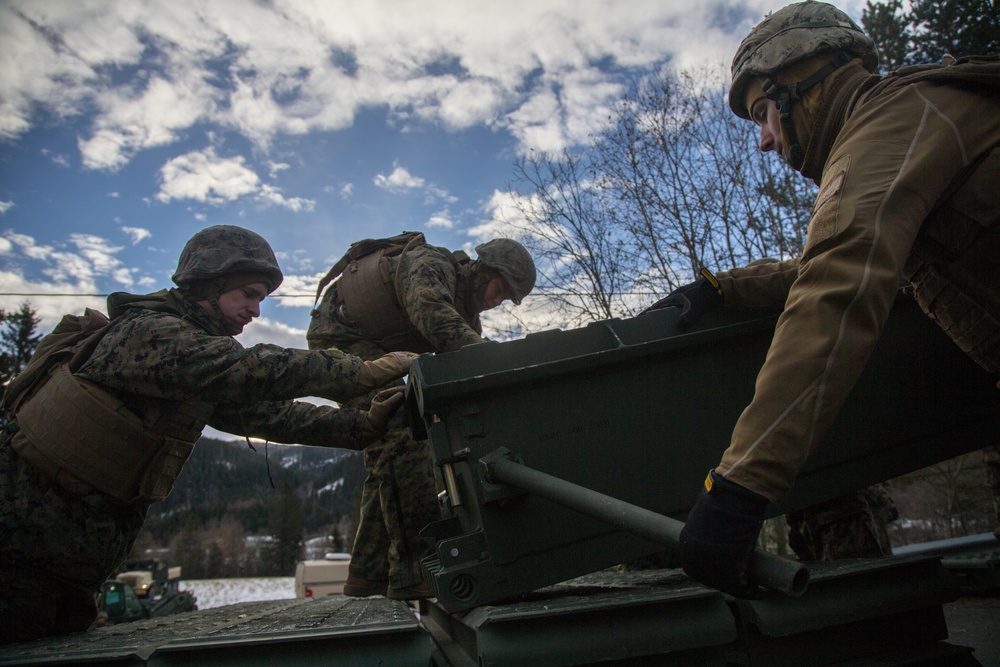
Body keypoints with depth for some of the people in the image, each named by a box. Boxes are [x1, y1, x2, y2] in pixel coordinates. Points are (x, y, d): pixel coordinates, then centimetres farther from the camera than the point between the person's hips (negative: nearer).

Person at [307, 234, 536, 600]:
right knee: (403, 438, -22)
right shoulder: (431, 264, -21)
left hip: (373, 350, 10)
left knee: (388, 450, 7)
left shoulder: (466, 314, 6)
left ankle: (369, 573, 13)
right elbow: (430, 311, -43)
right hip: (340, 338, -10)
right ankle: (416, 569, -22)